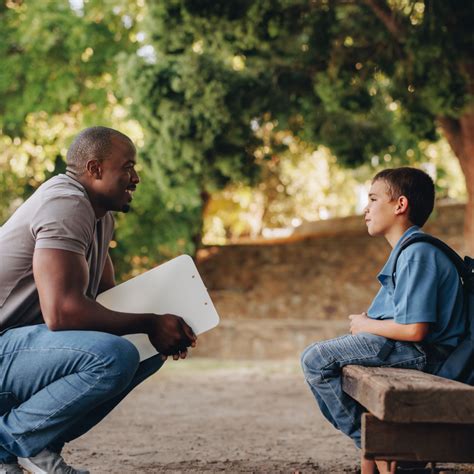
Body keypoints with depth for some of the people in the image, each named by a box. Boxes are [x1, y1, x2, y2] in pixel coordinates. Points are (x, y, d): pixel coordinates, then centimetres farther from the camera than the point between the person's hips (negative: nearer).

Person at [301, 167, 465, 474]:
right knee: (319, 354, 21)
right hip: (415, 350, 11)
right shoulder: (408, 250, 16)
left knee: (316, 360, -15)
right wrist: (368, 322, 7)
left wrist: (367, 326, -9)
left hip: (422, 353, -11)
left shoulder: (418, 253, -18)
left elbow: (414, 329, -26)